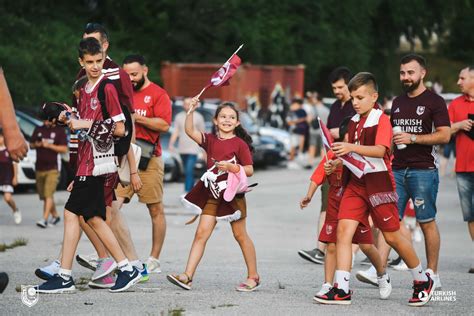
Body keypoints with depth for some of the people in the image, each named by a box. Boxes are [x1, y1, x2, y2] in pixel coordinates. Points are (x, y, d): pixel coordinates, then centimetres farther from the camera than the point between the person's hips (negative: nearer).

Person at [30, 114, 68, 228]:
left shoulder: (60, 131, -1)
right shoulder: (38, 130, 11)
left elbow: (64, 149, -6)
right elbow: (31, 145, 18)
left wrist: (49, 145, -16)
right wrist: (36, 144, -5)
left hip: (52, 168, -5)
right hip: (39, 168, 5)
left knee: (48, 195, -15)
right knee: (44, 196, 11)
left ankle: (44, 219, -21)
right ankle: (55, 216, 28)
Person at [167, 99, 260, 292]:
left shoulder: (240, 144, -5)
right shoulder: (210, 140, 6)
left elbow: (249, 170, -5)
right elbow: (190, 131, -8)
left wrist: (233, 167, -21)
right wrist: (191, 110, -18)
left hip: (232, 194, -3)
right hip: (211, 194, 3)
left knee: (240, 235, 6)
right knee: (201, 233, -4)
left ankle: (253, 277, 17)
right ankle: (187, 276, -7)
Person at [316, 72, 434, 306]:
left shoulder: (382, 120, -11)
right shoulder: (354, 122, 11)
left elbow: (380, 150, -27)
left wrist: (351, 147, -37)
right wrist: (340, 153, 6)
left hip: (379, 184, -6)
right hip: (355, 183, 6)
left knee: (392, 236, 3)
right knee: (343, 229, -10)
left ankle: (422, 280, 24)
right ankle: (341, 289, -11)